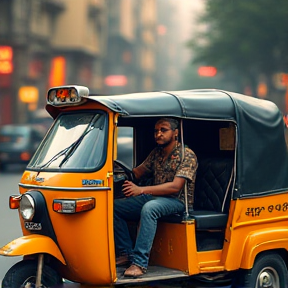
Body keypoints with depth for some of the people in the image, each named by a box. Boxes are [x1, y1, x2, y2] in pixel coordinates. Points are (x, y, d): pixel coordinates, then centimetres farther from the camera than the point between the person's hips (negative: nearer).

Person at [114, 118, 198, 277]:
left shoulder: (187, 155, -12)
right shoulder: (156, 152, 12)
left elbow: (175, 186, -23)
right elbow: (138, 171, 13)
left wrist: (141, 190, -31)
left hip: (177, 201, -8)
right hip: (153, 198, 8)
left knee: (149, 208, -39)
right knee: (115, 206, -7)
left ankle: (139, 262, -39)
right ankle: (126, 253, -5)